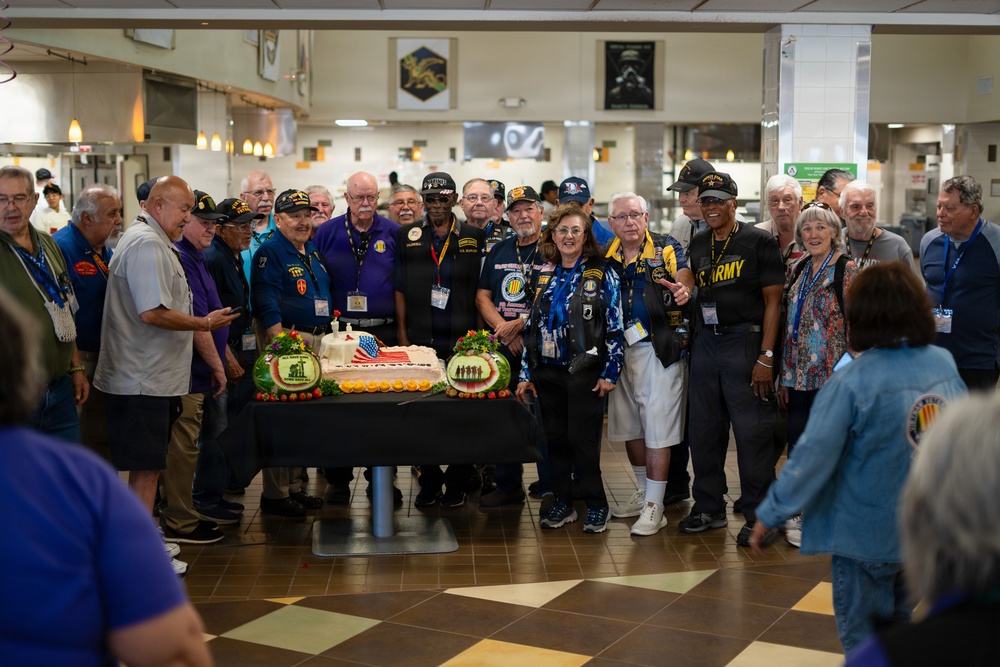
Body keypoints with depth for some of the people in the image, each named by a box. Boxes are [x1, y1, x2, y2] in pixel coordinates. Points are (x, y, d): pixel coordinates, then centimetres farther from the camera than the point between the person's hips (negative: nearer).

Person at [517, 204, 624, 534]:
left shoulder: (603, 275, -2)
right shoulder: (544, 276, 10)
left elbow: (615, 328, -5)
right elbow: (532, 325, 12)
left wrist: (610, 373, -10)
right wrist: (526, 373, 9)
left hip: (585, 373, -4)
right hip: (548, 373, 4)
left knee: (582, 439, -3)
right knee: (555, 439, 8)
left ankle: (596, 505, 11)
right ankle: (562, 502, 20)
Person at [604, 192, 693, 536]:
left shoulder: (667, 249, -3)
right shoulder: (606, 257, 8)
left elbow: (685, 275, -21)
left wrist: (684, 288, -44)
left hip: (659, 349, -5)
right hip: (621, 350, 5)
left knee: (657, 428, -4)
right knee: (629, 426, 14)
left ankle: (654, 507, 4)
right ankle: (644, 493, 32)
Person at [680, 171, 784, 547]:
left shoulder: (758, 242, -4)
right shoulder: (697, 246, 13)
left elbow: (773, 300, -8)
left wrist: (766, 356, -14)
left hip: (745, 340, -6)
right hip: (705, 342, 6)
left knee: (752, 431, -3)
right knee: (703, 428, 10)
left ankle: (759, 516, 7)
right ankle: (709, 508, 24)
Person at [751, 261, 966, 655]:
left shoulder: (853, 382, -23)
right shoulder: (944, 365, -5)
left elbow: (813, 456, -19)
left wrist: (770, 515, -8)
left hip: (867, 534, -6)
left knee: (862, 637, 11)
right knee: (897, 623, 26)